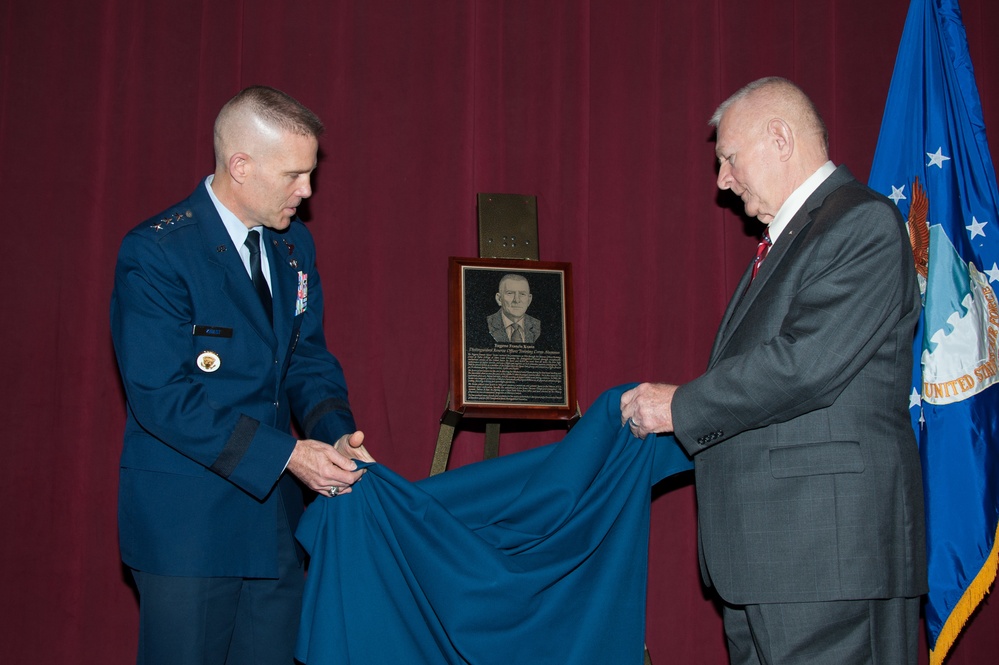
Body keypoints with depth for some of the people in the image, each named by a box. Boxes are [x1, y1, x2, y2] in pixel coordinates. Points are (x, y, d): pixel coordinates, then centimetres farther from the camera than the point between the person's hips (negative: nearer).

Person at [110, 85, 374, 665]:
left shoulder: (294, 245, 8)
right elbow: (161, 396, -20)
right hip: (187, 523, -6)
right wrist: (285, 455, -23)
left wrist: (335, 434, -9)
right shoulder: (156, 253, -15)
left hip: (276, 511, 7)